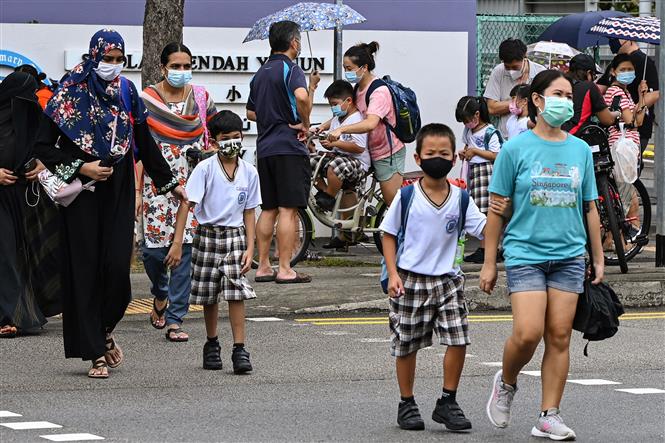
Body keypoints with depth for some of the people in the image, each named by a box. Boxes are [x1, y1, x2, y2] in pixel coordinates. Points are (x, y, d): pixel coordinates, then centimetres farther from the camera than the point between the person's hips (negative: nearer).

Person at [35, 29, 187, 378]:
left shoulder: (126, 91, 7)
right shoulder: (70, 93, -5)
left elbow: (145, 142, 17)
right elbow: (43, 146, -6)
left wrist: (169, 182, 20)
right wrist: (79, 168, -13)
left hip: (119, 192, 3)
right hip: (83, 193, -3)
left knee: (117, 267, -7)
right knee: (85, 269, -3)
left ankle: (103, 331, 19)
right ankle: (96, 353, 2)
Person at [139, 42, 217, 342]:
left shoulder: (201, 97, 7)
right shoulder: (146, 100, 0)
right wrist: (136, 189, -5)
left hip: (193, 181, 2)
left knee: (186, 248, -5)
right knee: (153, 248, -5)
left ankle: (174, 320, 0)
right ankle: (160, 295, 29)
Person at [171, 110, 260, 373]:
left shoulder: (249, 173, 3)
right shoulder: (205, 169, -8)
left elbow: (249, 213, 8)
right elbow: (186, 204, -11)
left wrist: (250, 248, -1)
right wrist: (177, 244, -17)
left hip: (235, 236, 1)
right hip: (207, 235, -1)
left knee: (237, 293, -11)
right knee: (209, 296, 9)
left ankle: (239, 350, -11)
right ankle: (212, 345, 26)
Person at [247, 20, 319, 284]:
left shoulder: (261, 73, 17)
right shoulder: (290, 69, -9)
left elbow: (251, 112, 23)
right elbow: (301, 96, -29)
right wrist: (305, 124, -15)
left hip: (265, 148, 8)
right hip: (289, 147, -8)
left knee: (268, 209, 12)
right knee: (288, 210, -7)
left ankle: (263, 267, 12)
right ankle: (285, 270, -9)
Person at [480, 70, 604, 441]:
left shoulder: (581, 150, 9)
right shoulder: (516, 149, -1)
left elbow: (589, 207, 16)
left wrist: (599, 259, 15)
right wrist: (489, 263, 1)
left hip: (569, 255, 3)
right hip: (526, 253, -3)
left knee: (560, 336, 1)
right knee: (528, 333, -14)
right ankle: (506, 383, 16)